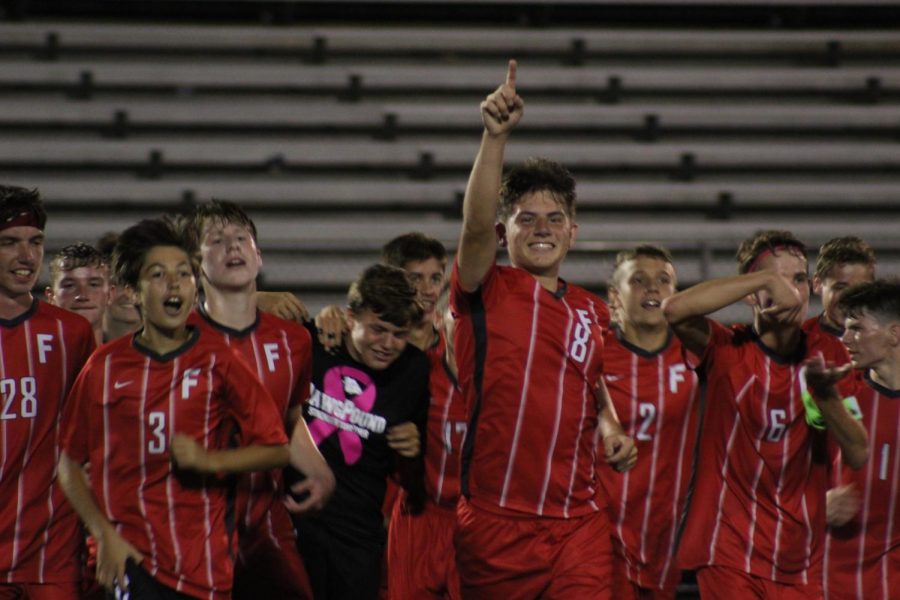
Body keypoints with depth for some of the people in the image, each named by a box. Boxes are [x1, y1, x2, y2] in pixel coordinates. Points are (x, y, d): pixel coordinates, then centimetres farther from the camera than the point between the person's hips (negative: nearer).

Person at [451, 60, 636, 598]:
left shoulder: (594, 313, 13)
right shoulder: (488, 292, -1)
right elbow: (476, 225, -20)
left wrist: (614, 432, 6)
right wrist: (496, 136, -33)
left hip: (579, 526, 3)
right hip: (494, 521, -3)